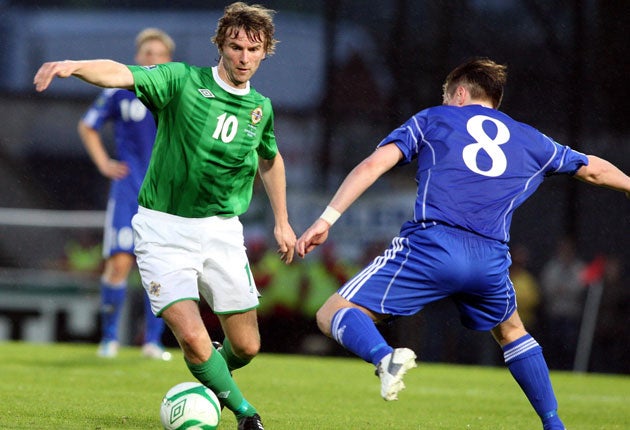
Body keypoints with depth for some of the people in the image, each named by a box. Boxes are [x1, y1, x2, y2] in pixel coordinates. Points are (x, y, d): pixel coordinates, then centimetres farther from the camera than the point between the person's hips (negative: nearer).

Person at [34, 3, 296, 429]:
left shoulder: (260, 107, 5)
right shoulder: (183, 81, -10)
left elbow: (270, 160, 25)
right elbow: (121, 74, -27)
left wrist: (282, 221, 25)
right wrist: (74, 66, -46)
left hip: (221, 230, 4)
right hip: (164, 228, -4)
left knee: (246, 346, 4)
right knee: (192, 337, -17)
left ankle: (212, 382, 41)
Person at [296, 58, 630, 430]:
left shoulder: (432, 119, 20)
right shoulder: (529, 139, 26)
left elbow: (374, 164, 6)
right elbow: (594, 169, 37)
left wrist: (327, 219, 3)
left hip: (431, 244, -3)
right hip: (491, 259, 4)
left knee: (333, 316, 1)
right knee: (511, 331, 33)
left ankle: (385, 357, -31)